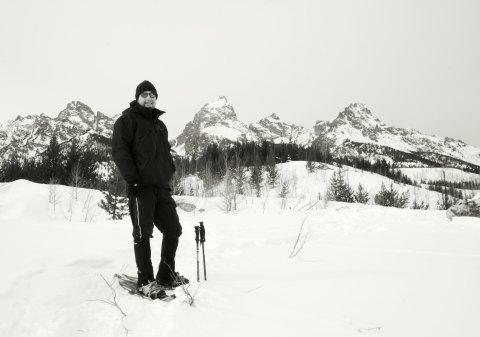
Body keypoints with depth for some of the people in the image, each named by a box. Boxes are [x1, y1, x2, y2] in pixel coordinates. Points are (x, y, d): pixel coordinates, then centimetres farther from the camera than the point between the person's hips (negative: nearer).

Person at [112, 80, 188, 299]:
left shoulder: (160, 125, 24)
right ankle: (145, 281, 5)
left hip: (162, 186, 7)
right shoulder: (128, 119, 3)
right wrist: (131, 179, -16)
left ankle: (166, 276, 18)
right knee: (143, 233, -5)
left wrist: (169, 173, 12)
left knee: (173, 230, 7)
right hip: (141, 185, -7)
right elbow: (119, 150, -7)